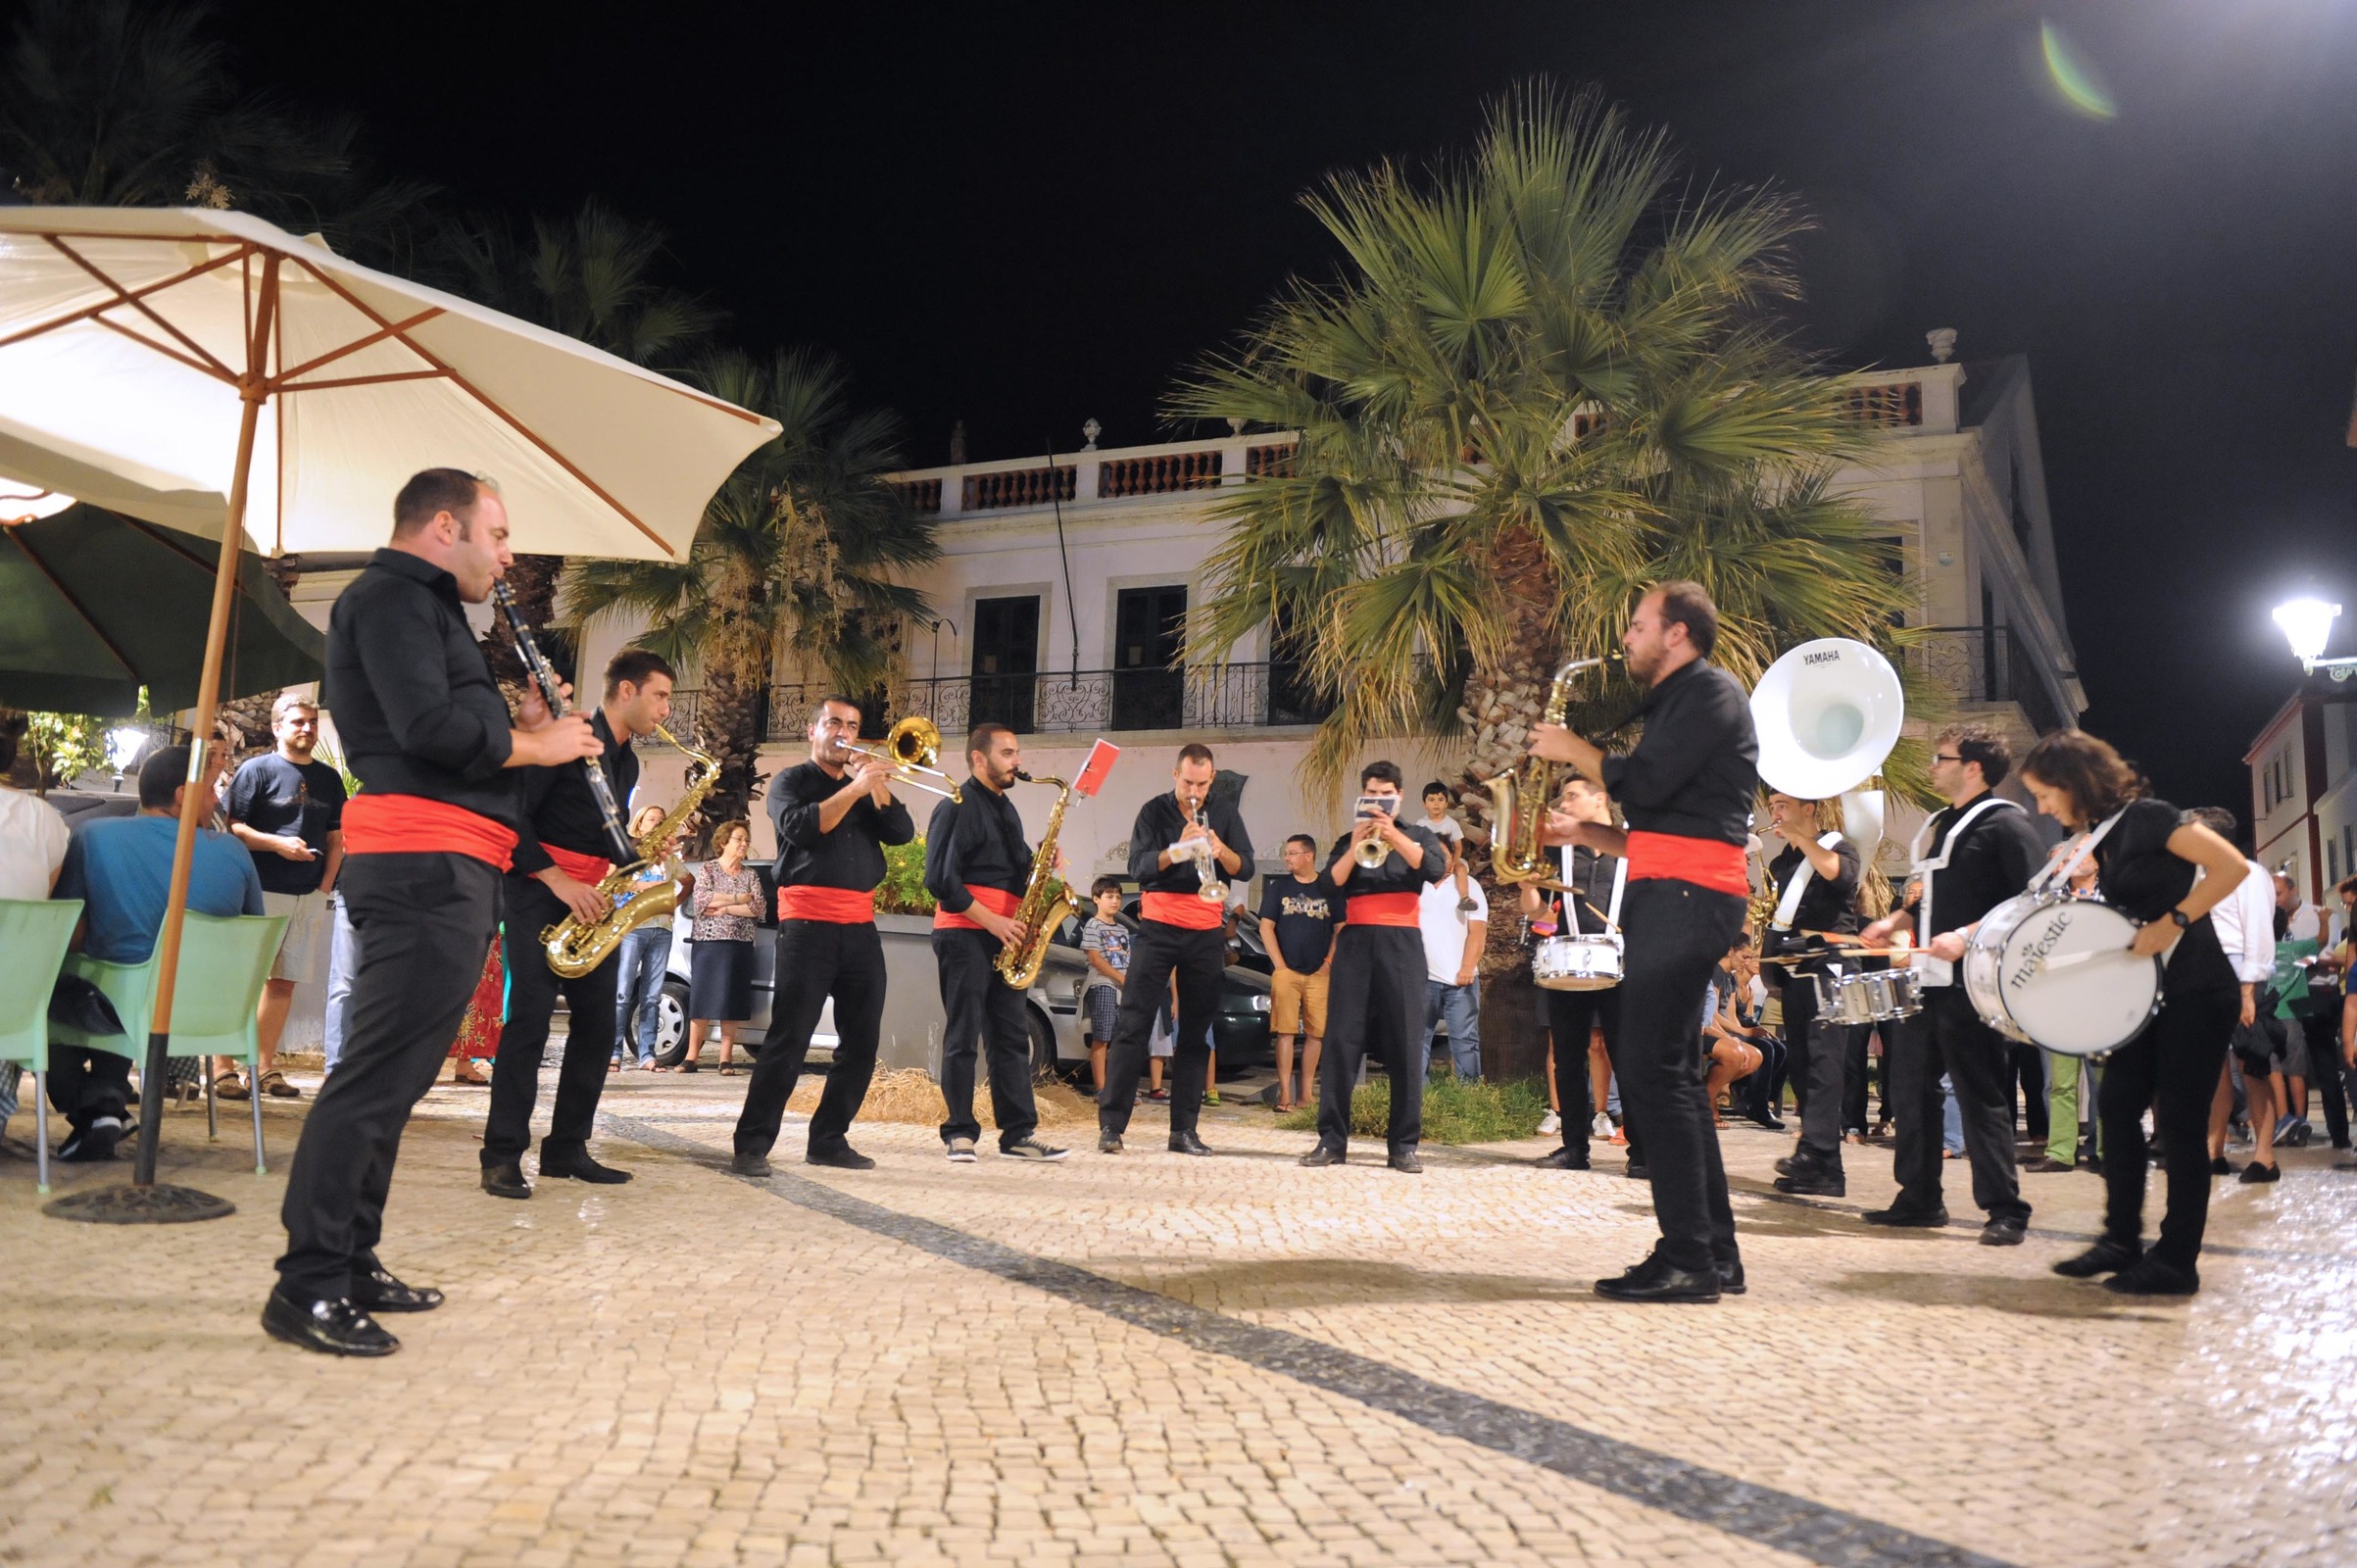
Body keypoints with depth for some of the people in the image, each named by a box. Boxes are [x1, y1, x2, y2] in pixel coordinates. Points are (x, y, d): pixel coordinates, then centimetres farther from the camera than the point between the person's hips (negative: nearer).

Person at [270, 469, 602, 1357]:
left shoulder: (425, 607, 25)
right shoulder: (393, 595, -6)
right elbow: (428, 726, -20)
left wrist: (517, 719, 9)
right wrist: (535, 744, -8)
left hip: (448, 871, 11)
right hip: (423, 861, -11)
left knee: (399, 1074, 14)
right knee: (378, 1072, -11)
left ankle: (352, 1264, 22)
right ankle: (307, 1287, -7)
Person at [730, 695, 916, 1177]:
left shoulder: (867, 787, 20)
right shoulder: (791, 782, 7)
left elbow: (902, 832, 5)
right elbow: (800, 827, -13)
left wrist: (876, 786, -6)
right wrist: (855, 789, -17)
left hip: (861, 928, 5)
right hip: (808, 925, -5)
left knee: (862, 1042, 4)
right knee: (789, 1038, -10)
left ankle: (829, 1140, 13)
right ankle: (752, 1144, -7)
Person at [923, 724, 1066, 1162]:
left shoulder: (1005, 810, 20)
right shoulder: (957, 808, -5)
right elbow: (940, 879, -13)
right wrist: (992, 921, -15)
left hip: (1003, 935, 8)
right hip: (963, 933, -8)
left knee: (1012, 1036, 5)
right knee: (963, 1037, -4)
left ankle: (1018, 1133, 8)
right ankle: (959, 1133, 3)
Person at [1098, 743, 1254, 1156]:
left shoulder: (1224, 813, 8)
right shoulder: (1154, 812, 2)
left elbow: (1246, 869, 2)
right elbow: (1137, 868, -8)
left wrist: (1220, 850, -18)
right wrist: (1177, 850, -23)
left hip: (1207, 933, 2)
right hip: (1158, 926, -2)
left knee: (1196, 1033, 4)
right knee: (1133, 1024, -6)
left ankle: (1184, 1129, 10)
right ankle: (1111, 1124, -4)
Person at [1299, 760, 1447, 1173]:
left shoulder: (1417, 835, 13)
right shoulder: (1347, 841, 17)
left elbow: (1436, 868, -8)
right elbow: (1329, 885, 1)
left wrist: (1392, 834, -14)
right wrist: (1356, 846, -10)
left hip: (1401, 943, -1)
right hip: (1355, 942, 1)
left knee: (1406, 1044, -5)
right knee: (1341, 1041, -5)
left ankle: (1405, 1144, -2)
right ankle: (1332, 1139, -2)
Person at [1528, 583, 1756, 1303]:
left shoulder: (1711, 691, -5)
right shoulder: (1673, 704, 24)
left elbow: (1644, 784, -17)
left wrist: (1573, 750, -2)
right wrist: (1583, 832, 14)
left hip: (1687, 895, -10)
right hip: (1666, 895, 10)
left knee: (1652, 1070, -13)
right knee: (1668, 1071, 10)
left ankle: (1687, 1258, -11)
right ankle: (1714, 1252, 14)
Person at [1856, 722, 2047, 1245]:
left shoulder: (2006, 824, -7)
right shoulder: (1938, 824, 18)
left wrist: (1965, 936, -24)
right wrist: (1896, 921, 10)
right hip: (1924, 978, 9)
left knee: (1980, 1095, -5)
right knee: (1911, 1087, 10)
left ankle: (2006, 1211, 3)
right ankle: (1919, 1199, 20)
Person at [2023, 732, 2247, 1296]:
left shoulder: (2146, 817, -14)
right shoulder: (2099, 838, 11)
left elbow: (2231, 865, -22)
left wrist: (2172, 923, -25)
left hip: (2196, 993, -9)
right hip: (2149, 995, 9)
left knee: (2178, 1122, -3)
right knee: (2118, 1107, 6)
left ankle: (2176, 1261, 5)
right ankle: (2122, 1240, 15)